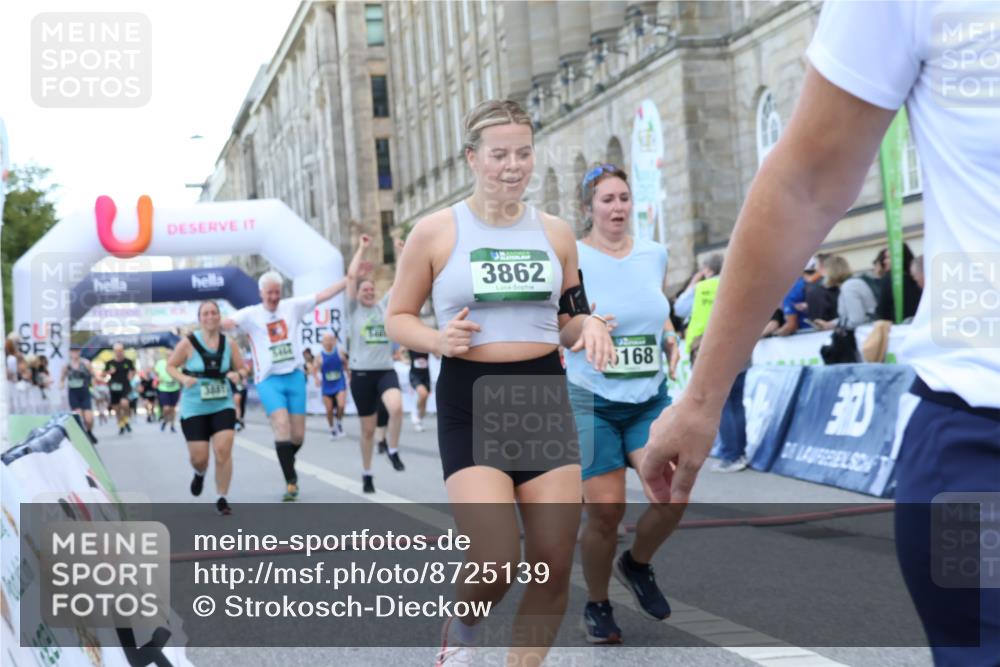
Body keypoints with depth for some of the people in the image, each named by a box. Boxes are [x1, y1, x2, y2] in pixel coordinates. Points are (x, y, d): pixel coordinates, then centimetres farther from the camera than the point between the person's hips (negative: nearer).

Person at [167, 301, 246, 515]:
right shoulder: (188, 343, -9)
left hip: (223, 406, 1)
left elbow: (242, 369, 9)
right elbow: (170, 366, -1)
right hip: (194, 409, -1)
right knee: (199, 457, 0)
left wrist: (236, 375, -15)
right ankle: (199, 474, 40)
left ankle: (222, 499, 4)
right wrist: (183, 378, -20)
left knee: (223, 451, -12)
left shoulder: (229, 344, -1)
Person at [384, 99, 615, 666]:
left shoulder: (555, 233, 8)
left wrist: (589, 325, -6)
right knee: (497, 563, -15)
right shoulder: (435, 233, -2)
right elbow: (398, 317, 6)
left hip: (545, 395, 4)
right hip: (470, 403, -4)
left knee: (555, 563, 2)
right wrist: (438, 340, -15)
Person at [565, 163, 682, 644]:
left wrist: (670, 338, 5)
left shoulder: (654, 255, 5)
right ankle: (597, 606, 20)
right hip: (591, 401, -3)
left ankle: (636, 564, 16)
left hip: (650, 398, 4)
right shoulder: (570, 259, -8)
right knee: (605, 511, -6)